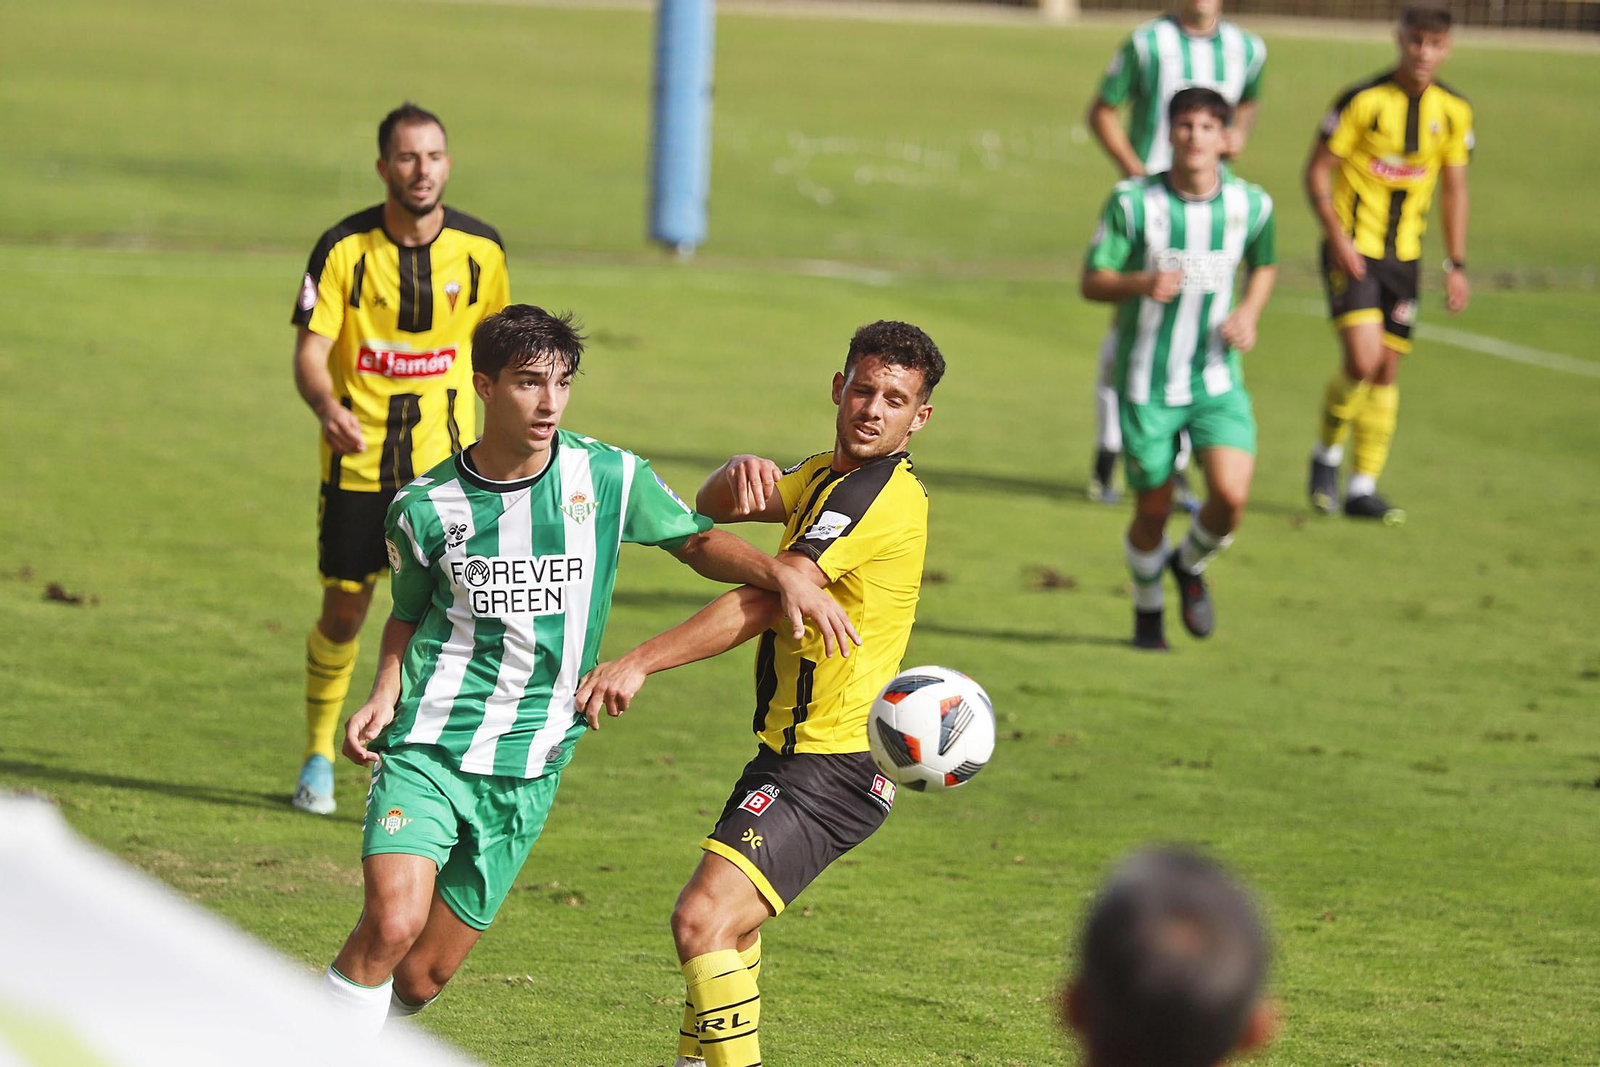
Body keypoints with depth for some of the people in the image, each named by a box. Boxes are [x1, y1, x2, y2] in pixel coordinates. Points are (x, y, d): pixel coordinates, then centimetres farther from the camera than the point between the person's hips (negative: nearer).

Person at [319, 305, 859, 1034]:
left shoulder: (607, 477, -3)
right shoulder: (425, 507, -2)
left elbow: (698, 542, 10)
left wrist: (782, 575, -7)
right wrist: (385, 693, -3)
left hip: (528, 767, 2)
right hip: (427, 748, -2)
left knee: (422, 977, 3)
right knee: (393, 923, -25)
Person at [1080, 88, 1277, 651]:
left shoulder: (1250, 204, -4)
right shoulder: (1133, 202, -11)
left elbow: (1264, 265, 17)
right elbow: (1092, 282, -8)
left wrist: (1249, 312, -3)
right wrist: (1143, 283, -28)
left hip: (1217, 380, 1)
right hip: (1146, 384, -1)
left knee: (1230, 497, -16)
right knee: (1153, 510, 5)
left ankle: (1191, 565, 18)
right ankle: (1147, 607, 35)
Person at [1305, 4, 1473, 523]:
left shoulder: (1454, 111, 2)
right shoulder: (1362, 101, -12)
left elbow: (1454, 188, 11)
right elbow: (1317, 170, -7)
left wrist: (1456, 265, 7)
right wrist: (1337, 236, -18)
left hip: (1403, 254, 5)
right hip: (1352, 249, -5)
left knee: (1387, 369, 4)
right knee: (1362, 360, -18)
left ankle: (1363, 486, 13)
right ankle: (1328, 455, 8)